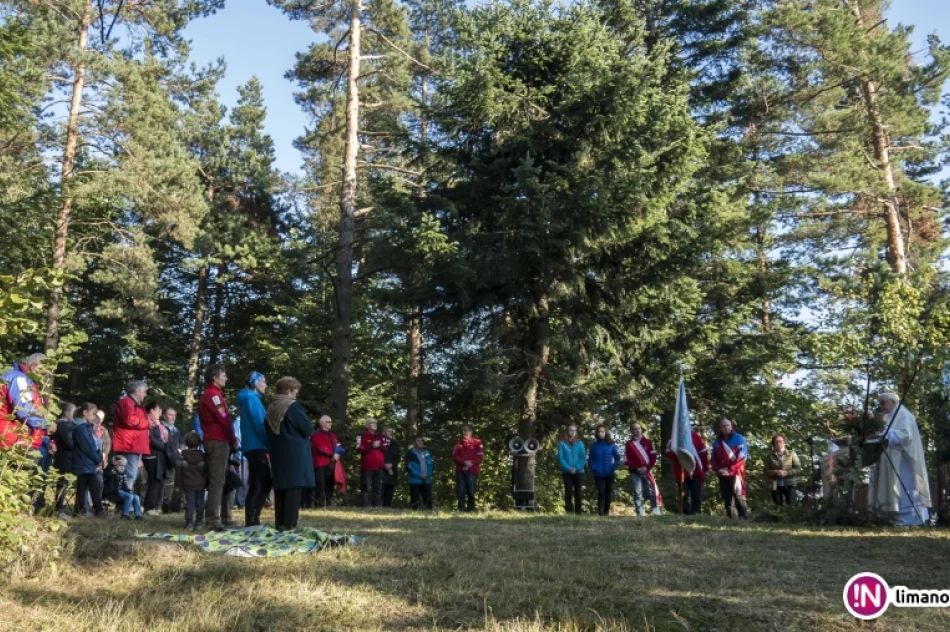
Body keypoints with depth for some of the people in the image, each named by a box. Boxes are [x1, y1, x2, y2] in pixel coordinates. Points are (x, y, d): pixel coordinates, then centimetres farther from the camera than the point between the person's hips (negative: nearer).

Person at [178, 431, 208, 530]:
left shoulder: (182, 456, -3)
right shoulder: (202, 456, 0)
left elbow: (179, 471, -2)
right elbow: (206, 471, 3)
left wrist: (179, 485, 5)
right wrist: (207, 484, 11)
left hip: (188, 484, -1)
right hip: (200, 484, 1)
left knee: (189, 503, 1)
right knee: (200, 503, 6)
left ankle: (189, 523, -4)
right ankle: (199, 522, 8)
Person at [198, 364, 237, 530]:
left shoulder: (208, 395, 22)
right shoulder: (214, 395, -10)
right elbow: (225, 420, -13)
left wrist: (230, 439, 11)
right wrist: (233, 441, -2)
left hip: (213, 441, 10)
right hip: (219, 441, -10)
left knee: (217, 480, 12)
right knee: (217, 481, -11)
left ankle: (213, 517, 16)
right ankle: (214, 520, -12)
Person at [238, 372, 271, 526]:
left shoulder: (250, 399, 20)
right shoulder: (252, 399, -10)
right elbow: (259, 425, -16)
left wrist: (266, 444, 13)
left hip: (252, 446, 10)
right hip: (256, 445, -10)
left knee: (255, 485, 10)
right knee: (266, 482, -12)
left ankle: (251, 520, 10)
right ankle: (252, 519, -13)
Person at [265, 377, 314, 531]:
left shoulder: (270, 409, 11)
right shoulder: (293, 406, -10)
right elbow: (308, 430, -9)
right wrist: (300, 435, 11)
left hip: (277, 455, 7)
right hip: (296, 454, -7)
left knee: (280, 488, 10)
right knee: (294, 488, -6)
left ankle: (279, 524, 11)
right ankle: (289, 524, -10)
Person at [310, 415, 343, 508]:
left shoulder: (332, 435, 22)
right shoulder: (316, 435, -2)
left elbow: (338, 446, 17)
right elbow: (321, 448, -12)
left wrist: (337, 454, -5)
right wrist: (332, 455, -11)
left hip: (331, 464, 7)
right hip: (321, 463, -7)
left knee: (329, 485, 9)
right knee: (321, 485, -11)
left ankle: (329, 504, 13)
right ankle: (319, 504, -10)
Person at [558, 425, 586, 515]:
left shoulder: (580, 443, 5)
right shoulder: (562, 443, 0)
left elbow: (583, 457, 1)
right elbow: (560, 458, -4)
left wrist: (576, 468, -13)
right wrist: (569, 468, -15)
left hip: (579, 472, 1)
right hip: (566, 472, -1)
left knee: (578, 493, 1)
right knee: (568, 493, -4)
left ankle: (578, 512, 7)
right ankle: (569, 512, -2)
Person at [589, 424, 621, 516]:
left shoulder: (611, 444, 2)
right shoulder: (594, 445, 3)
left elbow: (617, 458, 6)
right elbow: (590, 459, 7)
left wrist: (613, 468, -7)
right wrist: (593, 468, -8)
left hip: (609, 473, 1)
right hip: (598, 474, -1)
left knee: (608, 493, 7)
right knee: (601, 493, -9)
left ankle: (606, 512, 17)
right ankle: (600, 513, -11)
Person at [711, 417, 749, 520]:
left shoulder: (739, 439, 1)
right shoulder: (717, 442, 15)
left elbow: (742, 457, -7)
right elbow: (714, 459, 14)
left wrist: (730, 470, -13)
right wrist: (718, 470, -5)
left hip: (736, 473, -5)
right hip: (722, 475, 5)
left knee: (738, 497, -15)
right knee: (727, 499, 5)